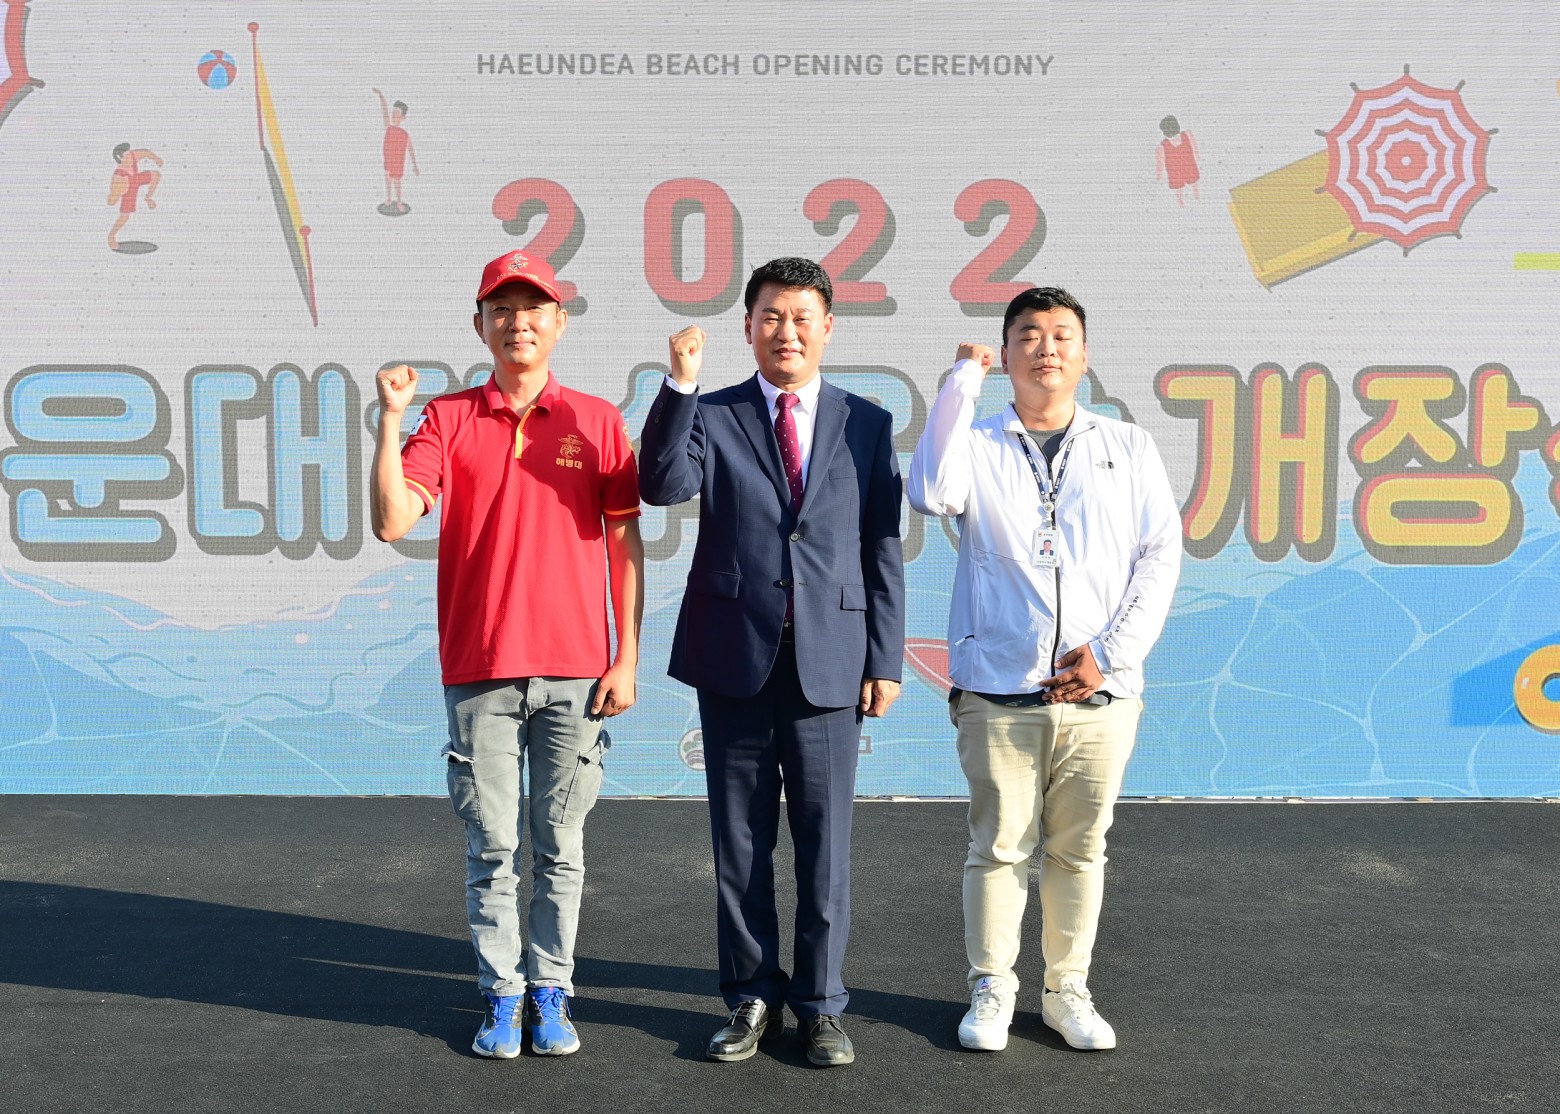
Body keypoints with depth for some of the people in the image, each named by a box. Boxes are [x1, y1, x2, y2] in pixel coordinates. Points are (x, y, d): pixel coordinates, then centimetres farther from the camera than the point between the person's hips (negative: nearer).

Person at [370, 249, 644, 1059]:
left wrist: (627, 659, -1)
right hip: (478, 668, 0)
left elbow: (626, 544, 4)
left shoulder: (596, 421, 4)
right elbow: (392, 522, -6)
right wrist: (390, 418, -14)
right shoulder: (448, 419, 5)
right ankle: (503, 993, 20)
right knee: (491, 846, 7)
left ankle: (551, 992, 21)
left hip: (574, 668, 0)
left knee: (559, 843, 8)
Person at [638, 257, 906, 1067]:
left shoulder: (868, 425, 6)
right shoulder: (711, 416, 5)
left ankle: (820, 1004, 23)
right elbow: (662, 486, -14)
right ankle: (752, 996, 26)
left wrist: (885, 660, 1)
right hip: (734, 659, 0)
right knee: (739, 843, 10)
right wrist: (679, 385, -22)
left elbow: (883, 552, 5)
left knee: (824, 844, 8)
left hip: (830, 662, 0)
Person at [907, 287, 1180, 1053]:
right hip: (998, 691, -1)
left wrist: (1112, 651, -6)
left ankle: (1068, 991, 23)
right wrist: (963, 380, -9)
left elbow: (1161, 556, 6)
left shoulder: (1128, 448, 10)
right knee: (999, 847, 5)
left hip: (1098, 694, 2)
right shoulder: (978, 444, 6)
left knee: (1080, 849, 10)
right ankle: (991, 990, 19)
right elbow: (931, 494, -16)